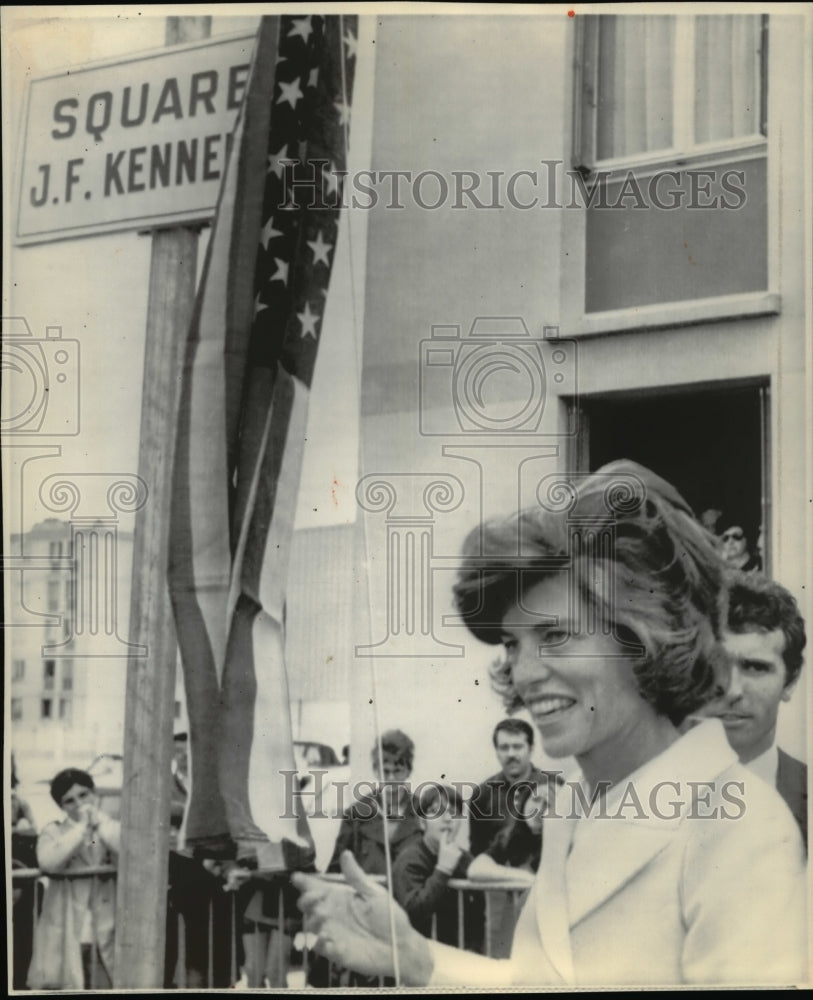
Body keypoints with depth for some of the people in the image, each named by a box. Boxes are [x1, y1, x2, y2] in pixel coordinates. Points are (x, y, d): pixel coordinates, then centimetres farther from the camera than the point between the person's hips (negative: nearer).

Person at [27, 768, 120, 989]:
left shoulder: (111, 830, 9)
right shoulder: (53, 832, 6)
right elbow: (48, 862, -16)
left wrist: (98, 820, -9)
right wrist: (82, 826, -11)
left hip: (104, 936, 1)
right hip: (64, 936, -1)